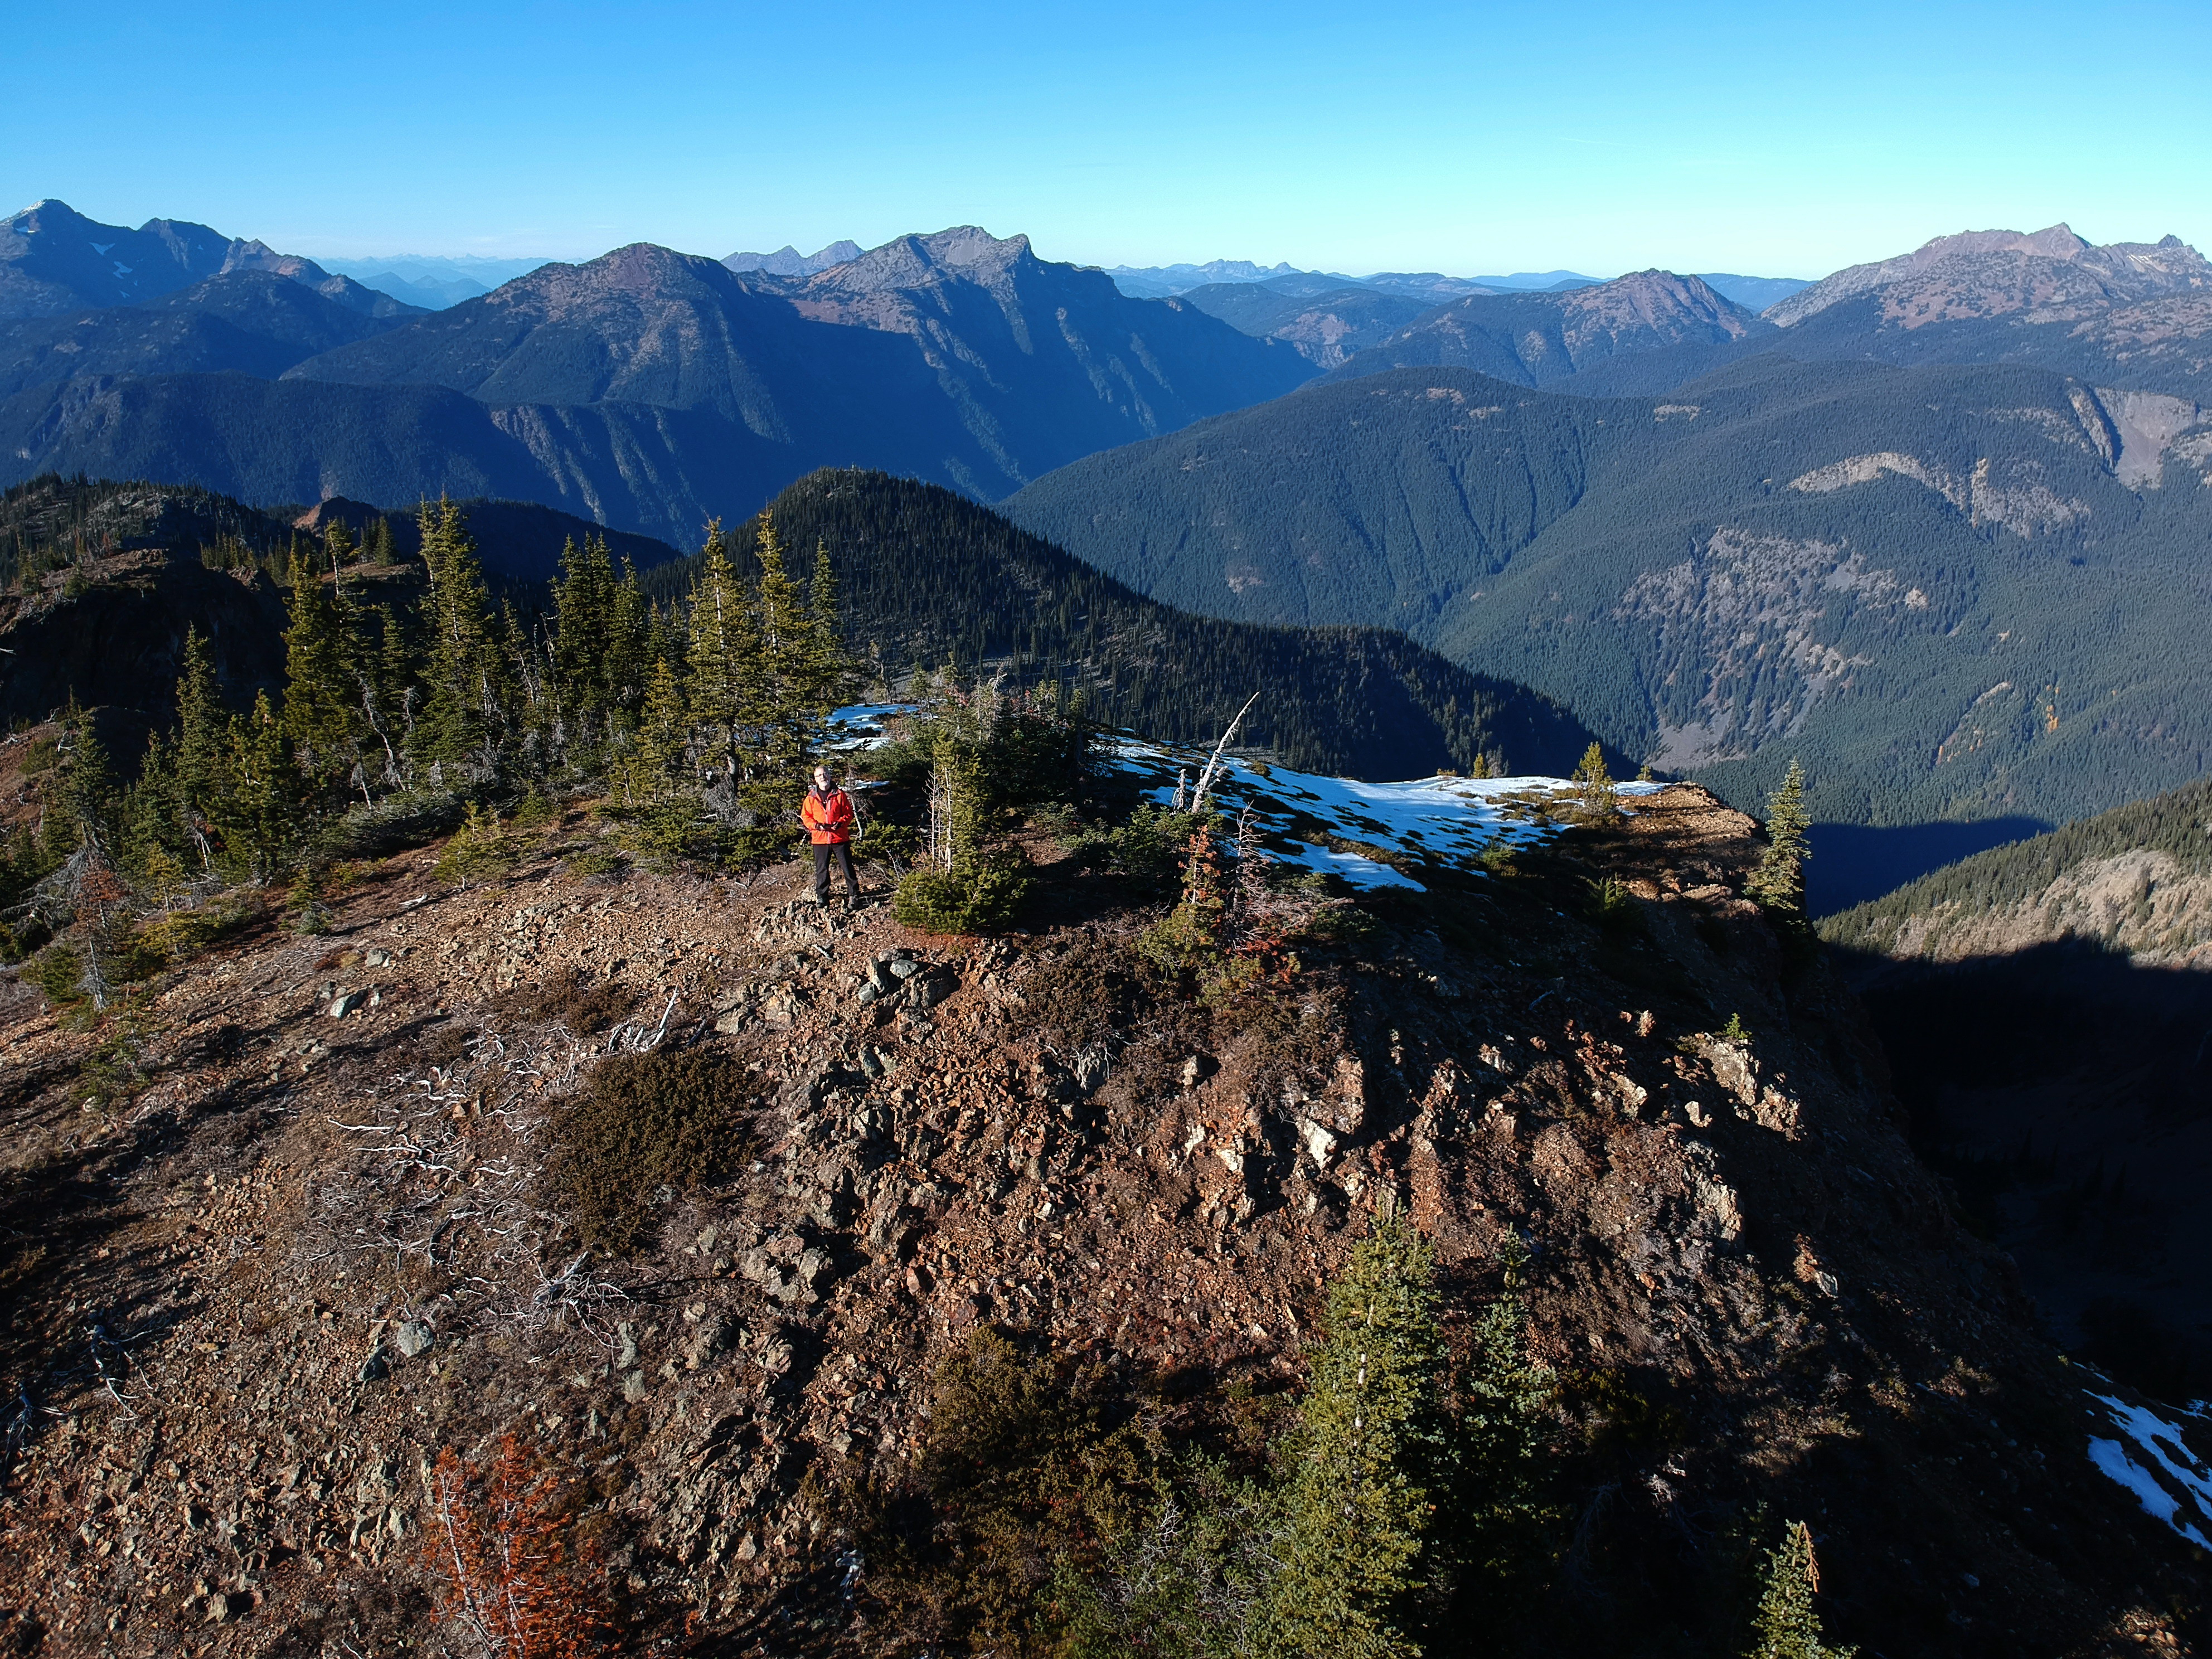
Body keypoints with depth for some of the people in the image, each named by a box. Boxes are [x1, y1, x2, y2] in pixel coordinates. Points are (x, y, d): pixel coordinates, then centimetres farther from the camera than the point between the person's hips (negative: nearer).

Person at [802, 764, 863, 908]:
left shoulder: (840, 795, 2)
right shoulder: (811, 797, 4)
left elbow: (849, 814, 3)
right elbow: (805, 816, 5)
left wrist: (841, 823, -16)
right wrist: (816, 825, -13)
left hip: (840, 838, -1)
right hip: (820, 839, 1)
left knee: (848, 868, 1)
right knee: (821, 870, 8)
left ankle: (854, 895, 11)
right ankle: (821, 897, 21)